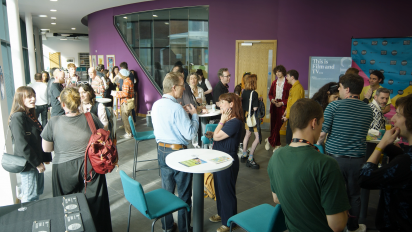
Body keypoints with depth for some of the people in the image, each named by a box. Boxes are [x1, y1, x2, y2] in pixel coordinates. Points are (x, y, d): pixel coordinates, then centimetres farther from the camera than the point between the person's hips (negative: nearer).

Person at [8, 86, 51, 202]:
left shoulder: (30, 115, 10)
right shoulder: (17, 117, -18)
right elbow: (22, 145, -22)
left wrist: (46, 157, 12)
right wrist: (37, 163, -18)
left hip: (37, 161, 9)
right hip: (28, 164, -9)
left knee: (38, 192, 20)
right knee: (31, 197, 3)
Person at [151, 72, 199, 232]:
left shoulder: (156, 105, 3)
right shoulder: (176, 107, -21)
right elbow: (190, 134, -20)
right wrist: (194, 114, -7)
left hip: (162, 151, 7)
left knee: (167, 190, 18)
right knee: (184, 193, 10)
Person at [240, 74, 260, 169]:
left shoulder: (244, 91, 2)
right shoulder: (254, 93, -20)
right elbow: (255, 108, -20)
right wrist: (259, 100, -4)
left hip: (246, 114, 9)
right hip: (253, 116, -9)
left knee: (248, 134, 22)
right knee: (257, 137, -3)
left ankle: (244, 155, 34)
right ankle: (250, 159, 1)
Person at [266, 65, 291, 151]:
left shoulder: (288, 83, -5)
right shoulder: (274, 82, 13)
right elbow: (270, 94, 18)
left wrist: (282, 103, -15)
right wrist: (272, 99, -2)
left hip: (282, 106, -5)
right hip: (274, 106, 5)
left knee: (278, 125, -8)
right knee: (273, 125, 7)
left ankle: (270, 140, 9)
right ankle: (277, 144, 20)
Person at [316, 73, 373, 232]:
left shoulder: (334, 106, -13)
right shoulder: (368, 110, 2)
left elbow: (322, 132, -13)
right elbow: (362, 133, 14)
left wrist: (318, 144, 6)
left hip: (335, 158, -3)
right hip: (357, 159, 4)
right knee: (354, 195, 19)